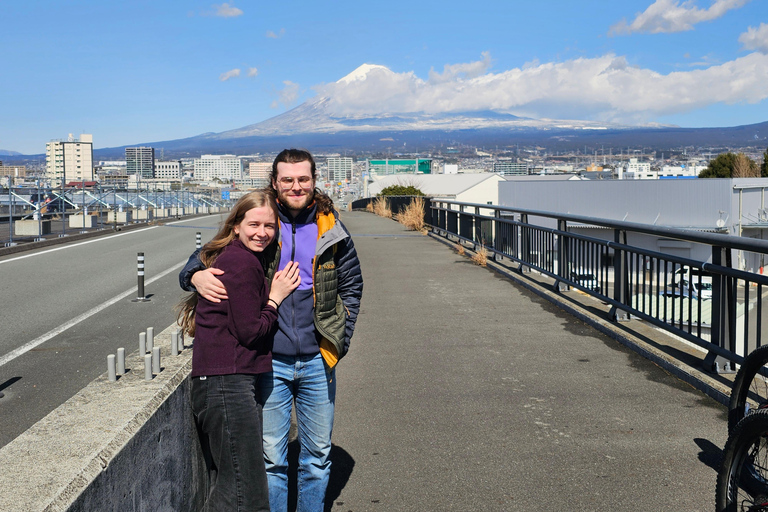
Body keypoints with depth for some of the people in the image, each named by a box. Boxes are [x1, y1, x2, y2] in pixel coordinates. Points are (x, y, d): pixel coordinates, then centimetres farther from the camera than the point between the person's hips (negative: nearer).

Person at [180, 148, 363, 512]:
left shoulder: (331, 230, 3)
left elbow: (351, 286, 12)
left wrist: (339, 339, 3)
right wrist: (197, 276, -19)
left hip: (317, 362, 2)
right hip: (269, 360, -1)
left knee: (318, 455, 14)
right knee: (271, 457, 6)